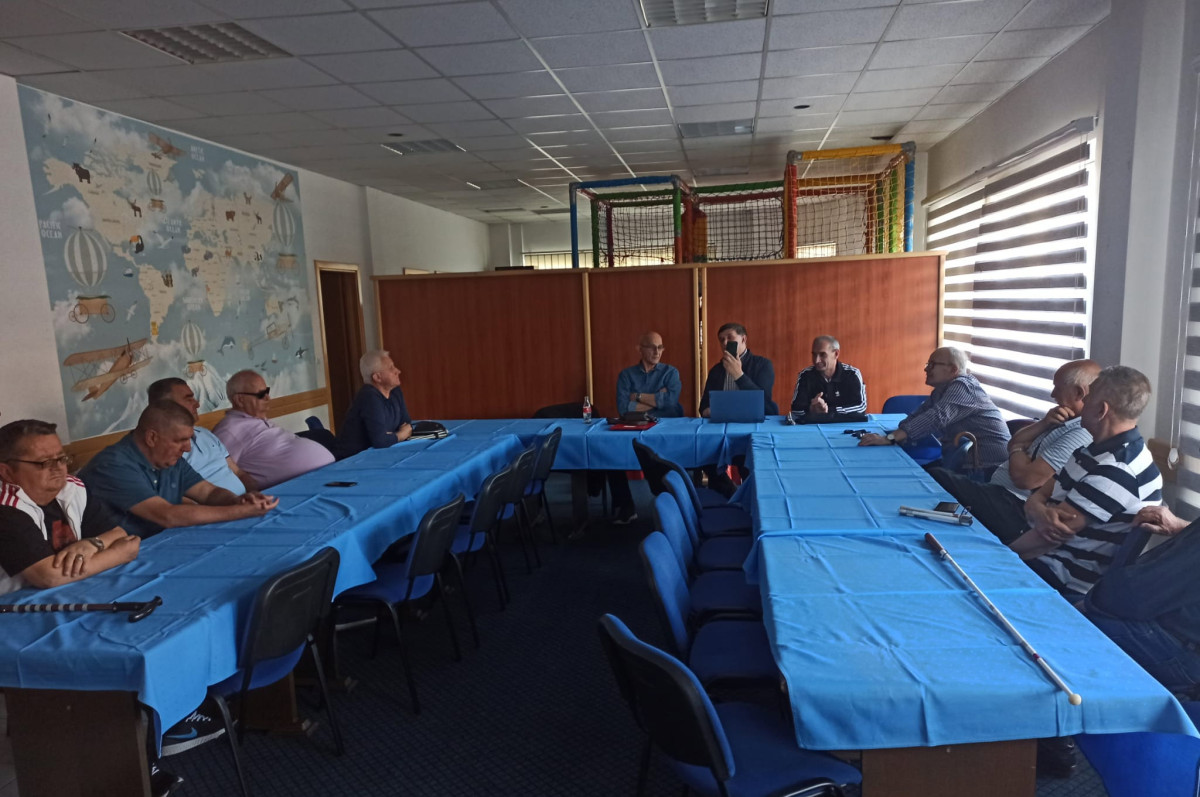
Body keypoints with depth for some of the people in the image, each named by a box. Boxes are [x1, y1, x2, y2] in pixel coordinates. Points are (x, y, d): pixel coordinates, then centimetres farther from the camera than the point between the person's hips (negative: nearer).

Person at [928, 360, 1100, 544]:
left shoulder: (1079, 436, -21)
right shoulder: (1065, 421, 10)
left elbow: (1026, 478, -25)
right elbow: (1014, 442, 11)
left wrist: (1017, 450, -3)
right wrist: (1044, 423, -6)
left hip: (1015, 509, -10)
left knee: (936, 478, -13)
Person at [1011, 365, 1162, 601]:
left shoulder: (1116, 470, -23)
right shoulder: (1095, 451, 10)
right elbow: (1037, 497, 5)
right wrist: (1041, 514, -18)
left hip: (1067, 586, -9)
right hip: (1049, 561, 9)